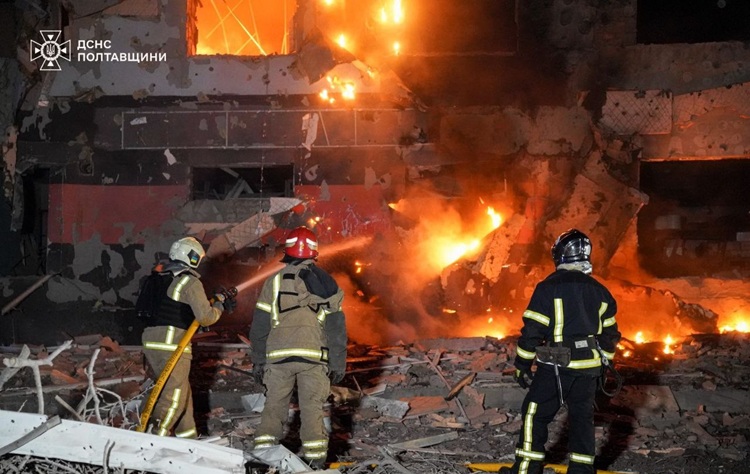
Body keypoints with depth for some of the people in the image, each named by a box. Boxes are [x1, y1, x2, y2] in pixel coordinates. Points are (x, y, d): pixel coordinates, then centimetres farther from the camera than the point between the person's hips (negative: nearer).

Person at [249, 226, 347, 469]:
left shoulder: (274, 282, 6)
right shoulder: (326, 283, 7)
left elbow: (259, 326, 6)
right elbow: (337, 328, 7)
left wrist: (258, 360, 14)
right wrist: (338, 365, 12)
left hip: (279, 355, 0)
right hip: (314, 355, 0)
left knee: (274, 405, 10)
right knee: (312, 408, 4)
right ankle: (315, 459, 0)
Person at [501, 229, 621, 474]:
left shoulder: (548, 287, -10)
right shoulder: (599, 291, 7)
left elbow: (532, 331, -11)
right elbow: (609, 334, 13)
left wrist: (521, 366, -1)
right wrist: (603, 365, 24)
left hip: (556, 367, -5)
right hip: (589, 368, 5)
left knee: (535, 413, 6)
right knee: (582, 417, 14)